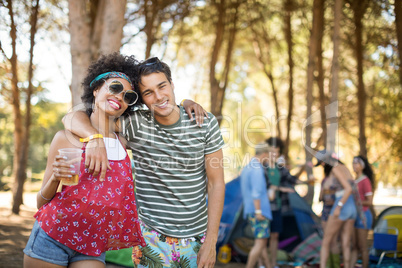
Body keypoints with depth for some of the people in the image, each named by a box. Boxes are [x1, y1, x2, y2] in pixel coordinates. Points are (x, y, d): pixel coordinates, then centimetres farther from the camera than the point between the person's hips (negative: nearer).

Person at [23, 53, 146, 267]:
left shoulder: (124, 143, 5)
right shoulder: (67, 138, -4)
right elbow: (41, 202, 1)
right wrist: (55, 178, -21)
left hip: (91, 250, 3)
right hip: (52, 238, -3)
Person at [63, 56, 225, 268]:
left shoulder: (205, 123, -6)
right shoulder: (136, 124, -11)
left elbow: (216, 183, -4)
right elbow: (74, 117, -11)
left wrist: (211, 242, -7)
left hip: (197, 238, 2)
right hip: (152, 237, -1)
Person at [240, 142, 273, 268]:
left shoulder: (246, 168, 16)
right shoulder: (257, 169, -14)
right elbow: (256, 191, -22)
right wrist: (258, 211, -22)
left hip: (250, 212, 10)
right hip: (260, 211, -10)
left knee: (262, 242, 13)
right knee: (260, 243, -7)